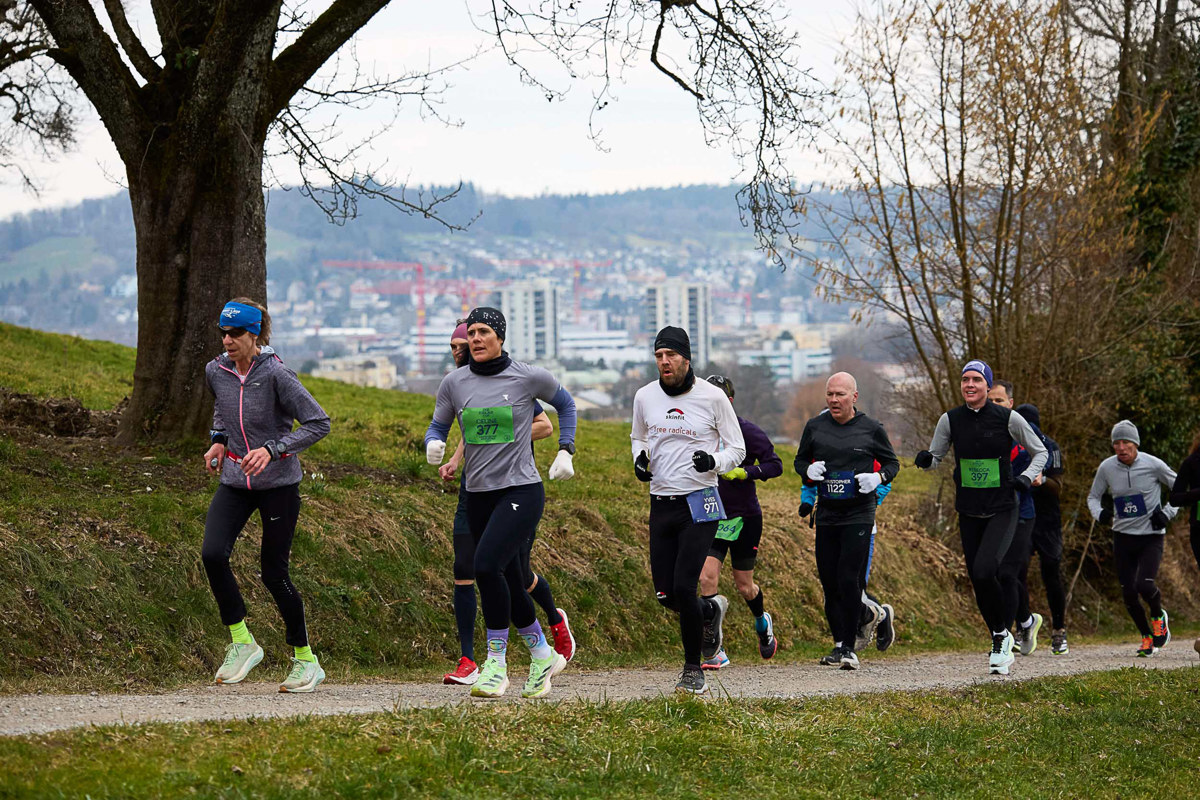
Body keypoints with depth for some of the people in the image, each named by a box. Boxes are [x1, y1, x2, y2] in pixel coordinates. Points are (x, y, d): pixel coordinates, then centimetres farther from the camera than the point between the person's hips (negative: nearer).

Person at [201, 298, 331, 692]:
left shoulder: (276, 374, -17)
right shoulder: (216, 371, 0)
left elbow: (319, 423, -14)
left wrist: (272, 449, -23)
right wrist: (219, 440, 8)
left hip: (278, 483, -5)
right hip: (235, 481, 5)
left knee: (274, 574, -1)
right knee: (212, 554, -17)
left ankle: (305, 659, 17)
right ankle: (241, 643, -2)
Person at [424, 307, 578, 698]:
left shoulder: (529, 377, -4)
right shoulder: (454, 383, 4)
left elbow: (565, 404, 14)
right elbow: (438, 426, 13)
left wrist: (565, 452, 7)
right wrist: (433, 444, -10)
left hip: (521, 491, -5)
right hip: (478, 495, 5)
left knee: (487, 566, -24)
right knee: (510, 586, 11)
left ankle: (496, 665, -14)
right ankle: (543, 656, 33)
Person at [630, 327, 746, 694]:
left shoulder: (712, 396, -7)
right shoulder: (645, 397, 4)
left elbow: (737, 449, 1)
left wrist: (714, 461, -20)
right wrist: (640, 457, 0)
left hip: (700, 503, -4)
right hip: (661, 503, 4)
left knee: (683, 587, -15)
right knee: (665, 594, 3)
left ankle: (693, 670, 2)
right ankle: (712, 610, 37)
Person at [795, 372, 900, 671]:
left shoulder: (871, 429, 1)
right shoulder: (815, 427, 7)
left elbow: (892, 462, 12)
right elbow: (800, 460, 19)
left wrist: (879, 477, -10)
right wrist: (808, 470, -4)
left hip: (859, 515, -3)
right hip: (826, 514, 3)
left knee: (849, 579, -13)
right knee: (829, 582, 5)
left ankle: (849, 646, -6)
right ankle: (839, 643, 20)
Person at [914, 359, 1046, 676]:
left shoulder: (1007, 418, -6)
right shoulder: (950, 420, 0)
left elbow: (1040, 452, 6)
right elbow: (935, 458, 11)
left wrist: (1027, 477, -11)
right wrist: (925, 459, -12)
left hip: (1002, 511, -4)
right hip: (969, 514, 4)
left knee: (984, 572, -22)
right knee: (979, 581, 5)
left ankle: (1001, 635, -2)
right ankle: (1001, 643, 22)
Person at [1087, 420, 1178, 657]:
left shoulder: (1152, 465, -10)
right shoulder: (1107, 467, -3)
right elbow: (1094, 496, 13)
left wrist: (1167, 514, -7)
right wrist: (1099, 513, -8)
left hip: (1151, 537, -3)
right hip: (1123, 536, 3)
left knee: (1145, 585, -21)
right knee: (1128, 593, -1)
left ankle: (1159, 616, 13)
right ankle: (1147, 637, 22)